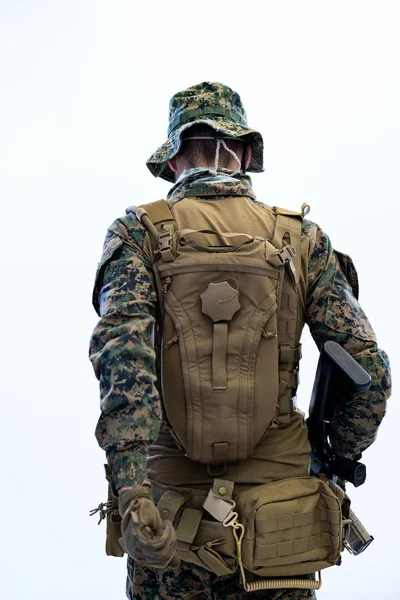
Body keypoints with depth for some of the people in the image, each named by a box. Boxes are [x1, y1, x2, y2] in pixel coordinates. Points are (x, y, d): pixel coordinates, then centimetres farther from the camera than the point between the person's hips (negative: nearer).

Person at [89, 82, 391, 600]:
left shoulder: (139, 231, 1)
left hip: (174, 497, -1)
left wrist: (131, 490, -23)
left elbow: (122, 347, -16)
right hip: (278, 492, 1)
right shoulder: (302, 238, 6)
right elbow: (368, 368, 0)